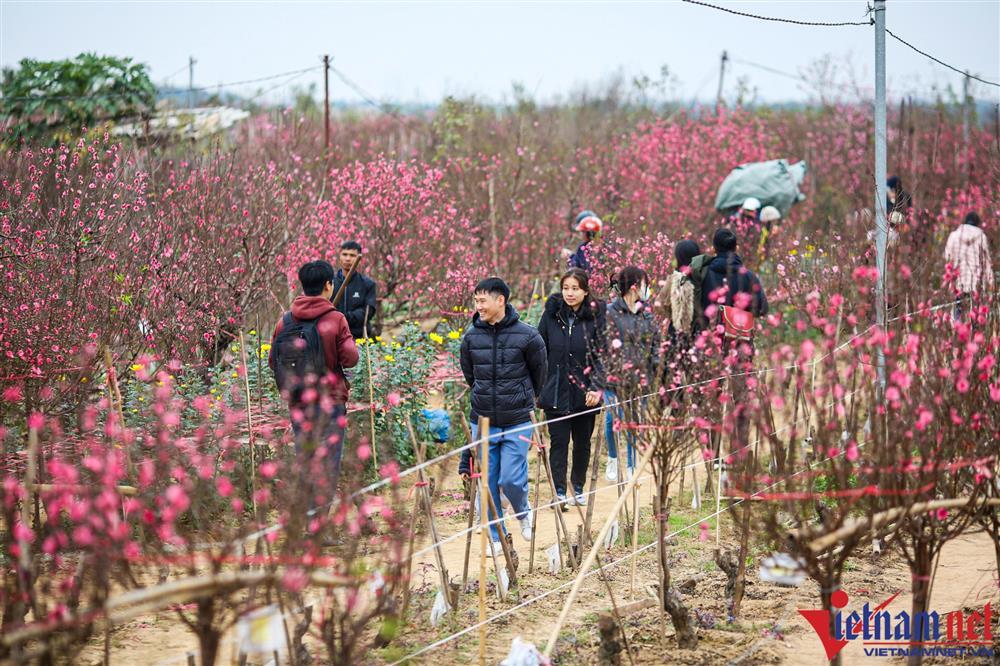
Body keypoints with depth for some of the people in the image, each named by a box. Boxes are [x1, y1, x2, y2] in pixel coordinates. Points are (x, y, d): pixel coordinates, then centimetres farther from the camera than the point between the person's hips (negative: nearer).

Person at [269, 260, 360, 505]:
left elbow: (272, 361, 4)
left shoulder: (285, 321, 1)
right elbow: (350, 358, -10)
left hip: (296, 401, 4)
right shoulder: (335, 320, -10)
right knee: (327, 457, 0)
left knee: (304, 456, 14)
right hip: (329, 399, -4)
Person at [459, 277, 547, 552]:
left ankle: (523, 511, 25)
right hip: (483, 422, 3)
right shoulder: (471, 337, -2)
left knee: (511, 479, -8)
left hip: (517, 422, -3)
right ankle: (495, 537, 18)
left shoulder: (527, 336, -9)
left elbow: (539, 374, 7)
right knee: (487, 483, 5)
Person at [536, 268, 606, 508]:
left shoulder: (596, 316, -4)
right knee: (558, 442, -3)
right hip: (556, 391, 0)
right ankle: (559, 492, -3)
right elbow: (540, 352, 6)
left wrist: (597, 388, -15)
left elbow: (602, 355, -5)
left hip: (584, 392, 0)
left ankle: (578, 488, 27)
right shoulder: (552, 314, 0)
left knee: (582, 442, 12)